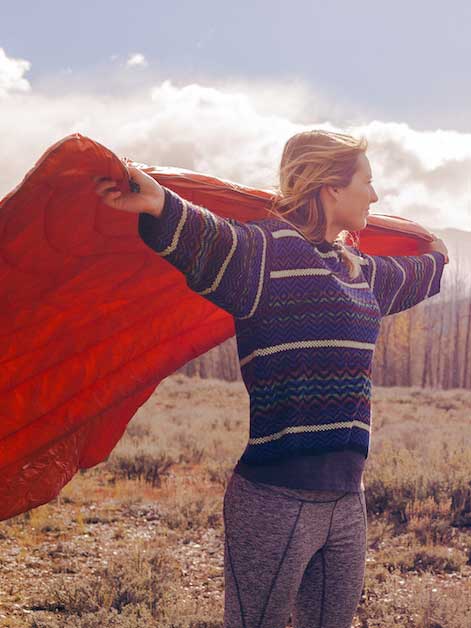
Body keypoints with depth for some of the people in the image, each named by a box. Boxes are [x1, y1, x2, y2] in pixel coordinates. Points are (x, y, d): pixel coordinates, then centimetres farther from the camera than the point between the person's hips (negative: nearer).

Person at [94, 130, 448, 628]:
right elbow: (211, 242, -30)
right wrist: (162, 207, -51)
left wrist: (437, 259, 62)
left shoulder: (362, 272, 19)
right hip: (274, 498, -8)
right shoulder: (268, 249, -9)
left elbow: (411, 278, 42)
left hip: (346, 499, 8)